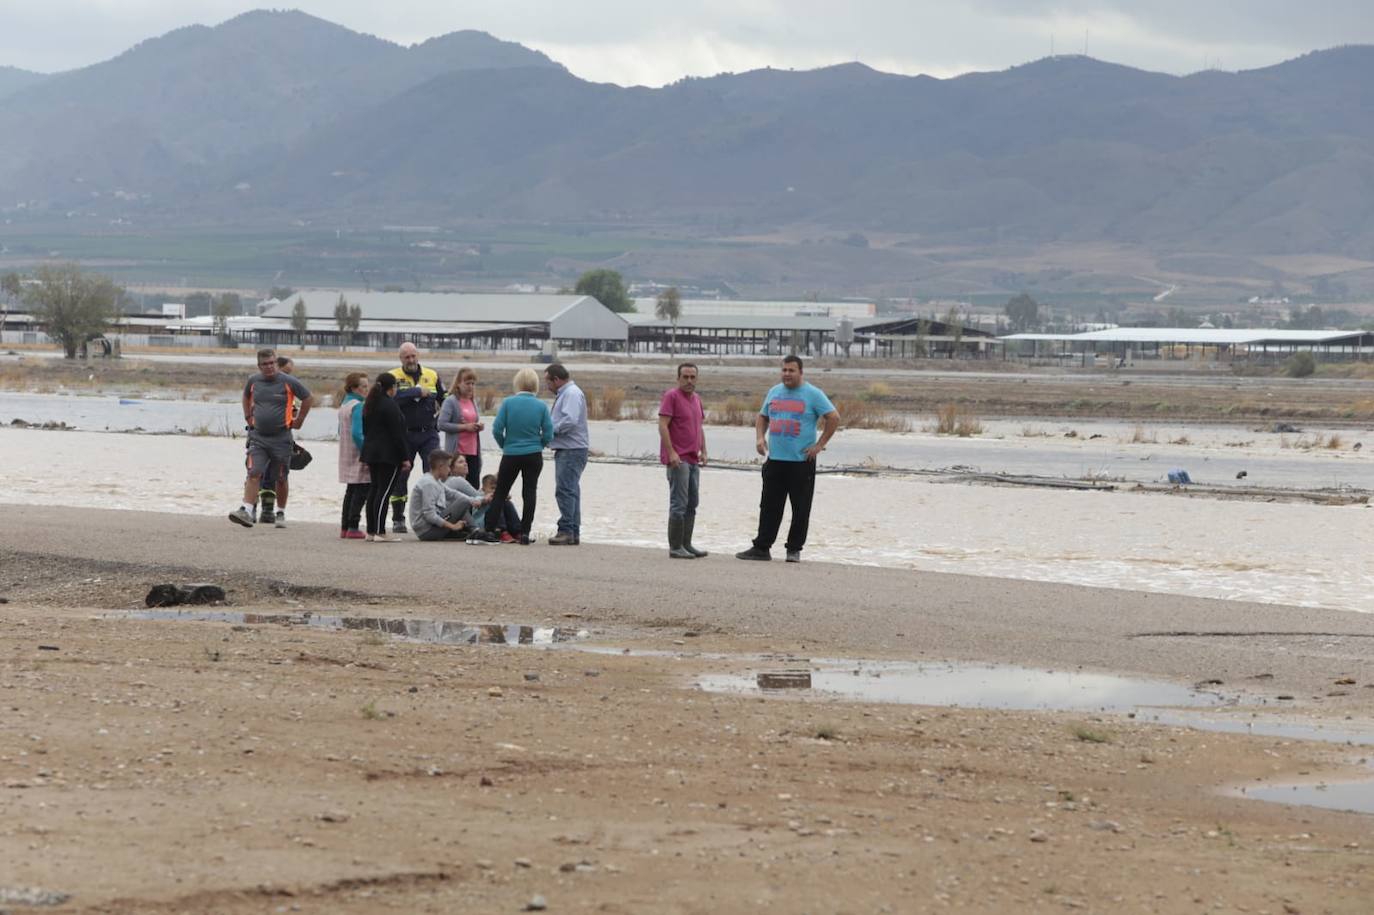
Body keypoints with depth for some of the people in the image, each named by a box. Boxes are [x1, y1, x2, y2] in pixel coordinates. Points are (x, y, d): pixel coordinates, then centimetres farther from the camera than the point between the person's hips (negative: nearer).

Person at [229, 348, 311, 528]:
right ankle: (246, 511, -21)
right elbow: (246, 396, 27)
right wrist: (248, 417, 17)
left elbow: (307, 398, 7)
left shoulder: (288, 382, -5)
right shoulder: (254, 381, 4)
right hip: (257, 437, 2)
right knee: (254, 473, -13)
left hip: (281, 437, -2)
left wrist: (298, 421, 6)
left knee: (281, 478, 7)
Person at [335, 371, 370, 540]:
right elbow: (357, 433, -23)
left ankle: (344, 527, 16)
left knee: (351, 491, 14)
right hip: (358, 456, -10)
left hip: (346, 455, 10)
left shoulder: (344, 405, 13)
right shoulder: (358, 406, -16)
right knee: (361, 491, -6)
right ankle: (353, 527, -8)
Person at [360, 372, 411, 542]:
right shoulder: (390, 405, -13)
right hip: (389, 455, -9)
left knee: (374, 490, 13)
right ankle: (380, 532, -14)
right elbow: (397, 434, -16)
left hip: (371, 452, 9)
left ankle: (371, 530, 13)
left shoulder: (369, 405, 13)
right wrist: (405, 458, -12)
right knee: (384, 491, -10)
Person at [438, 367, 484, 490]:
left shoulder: (473, 402, 14)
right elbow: (442, 424, -15)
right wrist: (464, 427, -17)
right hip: (457, 452, -6)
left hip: (473, 452, 6)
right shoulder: (451, 401, -7)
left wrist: (479, 426, 4)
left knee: (474, 486, 4)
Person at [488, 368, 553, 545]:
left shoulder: (508, 403, -9)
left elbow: (497, 430, -10)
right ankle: (525, 533, 4)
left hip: (511, 455, -1)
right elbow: (548, 434, -6)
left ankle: (490, 528, 7)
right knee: (529, 493, 7)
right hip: (534, 456, 1)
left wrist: (504, 445, 8)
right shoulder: (541, 406, -6)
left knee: (500, 492, 12)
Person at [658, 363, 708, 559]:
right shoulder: (671, 396, -8)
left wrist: (703, 451, 12)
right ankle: (675, 547, -6)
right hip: (677, 459, -8)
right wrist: (671, 453, -21)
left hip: (693, 460, 8)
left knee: (692, 504, 9)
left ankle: (686, 544, 15)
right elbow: (662, 425, -14)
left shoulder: (696, 399, 17)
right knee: (679, 504, -9)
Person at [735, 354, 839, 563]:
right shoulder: (774, 392, 13)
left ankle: (794, 549, 8)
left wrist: (820, 444, -9)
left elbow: (833, 417, -5)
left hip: (802, 462, -5)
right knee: (769, 507, 6)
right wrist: (760, 437, 7)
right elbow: (762, 416, 25)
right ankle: (761, 547, 9)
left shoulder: (813, 394, -4)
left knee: (800, 509, 0)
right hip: (775, 460, 5)